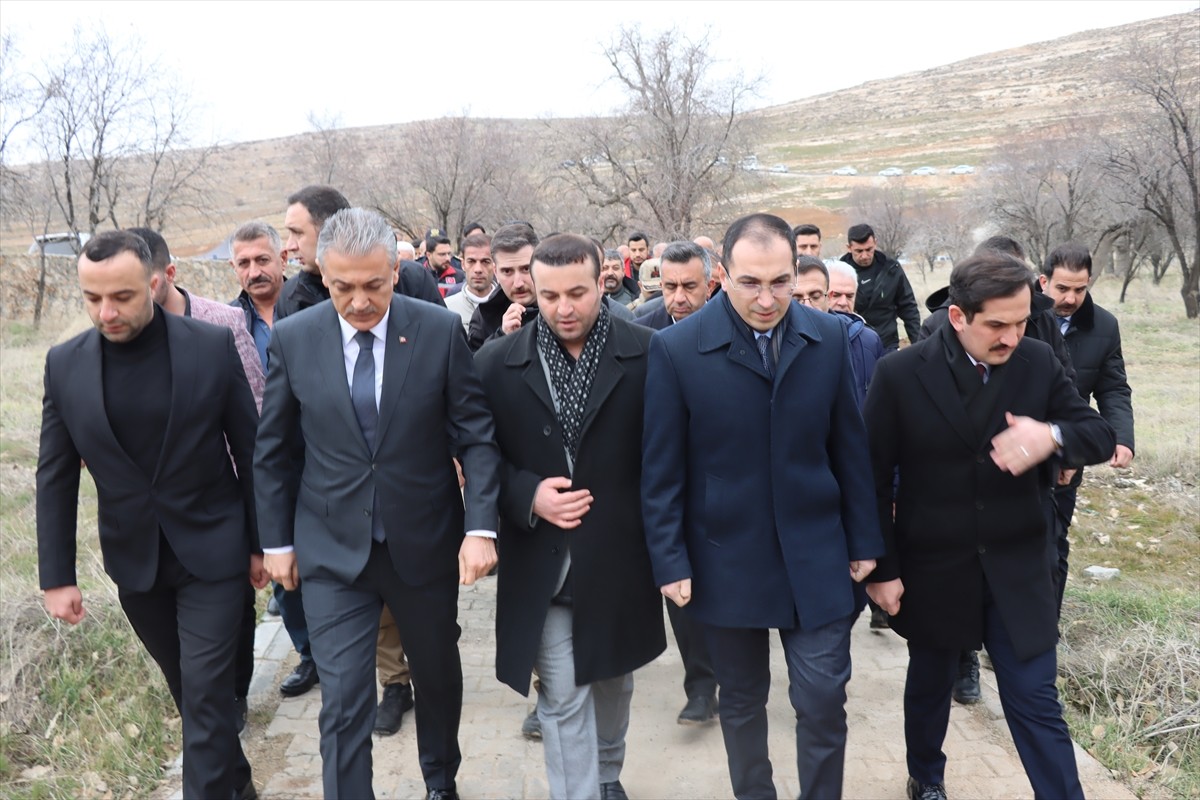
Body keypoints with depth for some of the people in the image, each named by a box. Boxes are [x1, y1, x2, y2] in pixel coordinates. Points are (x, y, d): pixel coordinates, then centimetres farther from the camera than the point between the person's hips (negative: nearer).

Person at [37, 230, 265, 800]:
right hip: (134, 560, 3)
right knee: (187, 686, 18)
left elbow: (249, 449, -5)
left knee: (206, 693, -3)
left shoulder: (212, 346, -12)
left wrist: (260, 543, -1)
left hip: (212, 551, -3)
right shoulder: (65, 364, -5)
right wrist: (56, 576, 0)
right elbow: (55, 478, 1)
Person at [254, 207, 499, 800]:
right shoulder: (292, 338, -6)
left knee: (438, 674, 21)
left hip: (426, 544, 1)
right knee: (343, 701, -2)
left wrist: (480, 527, -15)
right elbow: (274, 452, 4)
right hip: (332, 551, -1)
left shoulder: (441, 331, -10)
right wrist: (277, 541, 5)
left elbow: (476, 435, -7)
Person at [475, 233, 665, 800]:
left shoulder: (647, 354, -8)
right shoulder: (497, 362, -6)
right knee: (563, 697, 5)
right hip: (542, 561, -1)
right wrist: (529, 495, -16)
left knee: (613, 679, 22)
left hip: (620, 555, 2)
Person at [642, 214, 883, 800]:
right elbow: (661, 469, -7)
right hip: (725, 562, -1)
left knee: (823, 702, 5)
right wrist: (670, 561, -8)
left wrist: (864, 541, 6)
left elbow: (849, 448, 4)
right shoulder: (675, 348, -11)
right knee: (741, 701, 17)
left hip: (817, 558, 1)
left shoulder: (829, 338, -2)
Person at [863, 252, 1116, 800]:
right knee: (930, 683, 20)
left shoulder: (1038, 362, -6)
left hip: (1016, 567, 1)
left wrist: (1054, 435, -26)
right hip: (932, 569, -1)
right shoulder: (900, 374, -14)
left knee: (1036, 700, 5)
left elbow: (1101, 435, -2)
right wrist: (880, 568, -8)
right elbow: (874, 479, -9)